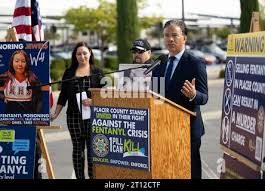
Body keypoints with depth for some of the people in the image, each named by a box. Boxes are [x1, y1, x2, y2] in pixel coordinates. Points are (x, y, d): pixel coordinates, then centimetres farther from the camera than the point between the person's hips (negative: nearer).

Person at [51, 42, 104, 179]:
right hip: (74, 116, 2)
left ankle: (93, 176, 1)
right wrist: (56, 114, 9)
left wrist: (93, 101, -15)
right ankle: (79, 177, 11)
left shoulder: (97, 72, 6)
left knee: (92, 147, -5)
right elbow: (63, 95, 13)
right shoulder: (69, 72, 12)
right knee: (77, 148, 5)